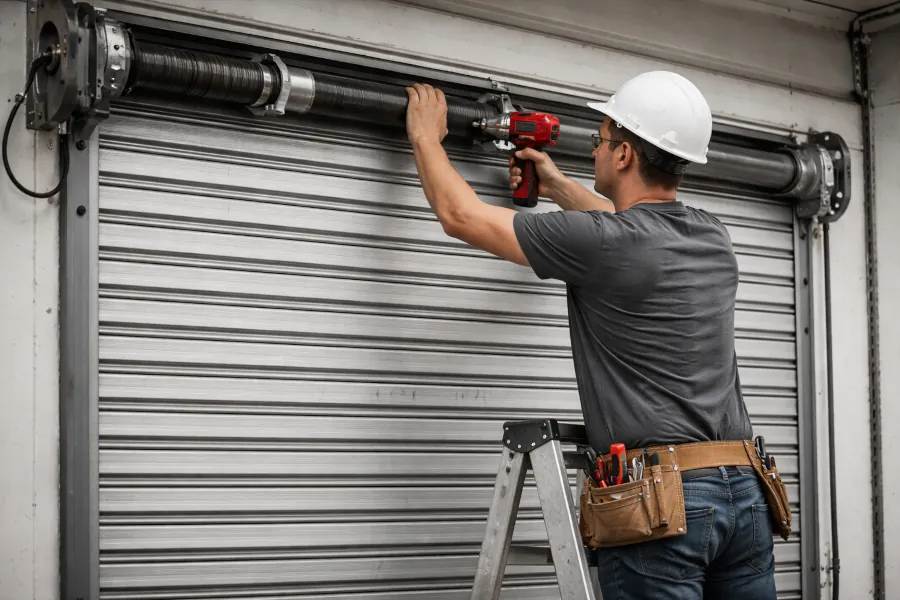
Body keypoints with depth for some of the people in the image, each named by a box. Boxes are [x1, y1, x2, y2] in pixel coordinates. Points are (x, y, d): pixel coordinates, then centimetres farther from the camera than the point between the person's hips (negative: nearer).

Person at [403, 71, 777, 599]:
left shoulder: (600, 244, -9)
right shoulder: (715, 240, 11)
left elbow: (461, 215, 4)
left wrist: (426, 136, 21)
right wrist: (558, 187, 47)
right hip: (746, 493, 7)